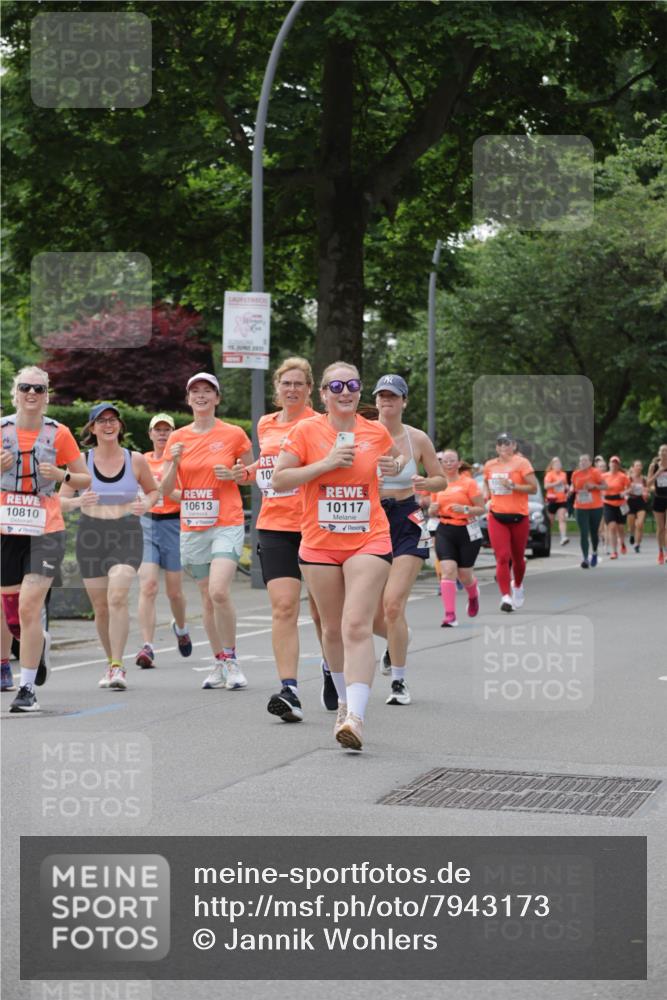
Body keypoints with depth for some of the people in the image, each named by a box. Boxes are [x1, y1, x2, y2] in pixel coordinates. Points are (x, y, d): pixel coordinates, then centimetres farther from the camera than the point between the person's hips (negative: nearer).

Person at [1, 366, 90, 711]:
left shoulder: (58, 433, 0)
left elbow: (85, 479, 7)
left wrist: (62, 475, -12)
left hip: (46, 531, -3)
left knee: (28, 608, -13)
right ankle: (39, 643, 43)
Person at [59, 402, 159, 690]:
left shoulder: (135, 459, 1)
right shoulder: (82, 461, 0)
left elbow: (153, 490, 17)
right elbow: (60, 500, 3)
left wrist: (146, 504, -5)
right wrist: (78, 501, -19)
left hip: (127, 534, -1)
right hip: (91, 536, 2)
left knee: (118, 596, -21)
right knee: (100, 607, 6)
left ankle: (118, 667, -19)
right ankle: (112, 663, 26)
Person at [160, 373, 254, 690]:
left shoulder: (234, 434, -1)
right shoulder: (177, 438, 8)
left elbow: (253, 472, 11)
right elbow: (165, 490, 8)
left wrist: (234, 475, -9)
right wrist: (175, 462, -9)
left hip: (227, 524, -4)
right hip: (192, 527, 4)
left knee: (219, 592, -20)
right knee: (207, 599, 8)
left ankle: (231, 660, -6)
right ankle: (219, 664, 19)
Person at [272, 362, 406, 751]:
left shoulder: (377, 431, 5)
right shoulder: (307, 431, -2)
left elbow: (399, 457, 26)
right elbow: (279, 480, -5)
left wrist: (396, 466, 3)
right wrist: (326, 464, -14)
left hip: (369, 541, -1)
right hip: (319, 544, 1)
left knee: (357, 626, -15)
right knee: (333, 629, 12)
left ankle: (356, 717, -23)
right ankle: (345, 700, 34)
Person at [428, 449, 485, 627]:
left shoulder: (468, 483, -3)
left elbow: (481, 509, -5)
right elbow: (433, 512, 19)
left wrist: (465, 509, -22)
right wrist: (432, 510, -5)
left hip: (467, 531, -2)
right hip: (444, 532, 2)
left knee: (464, 575, 6)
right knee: (448, 571, -14)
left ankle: (473, 595, 42)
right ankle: (450, 615, -16)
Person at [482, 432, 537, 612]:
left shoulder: (521, 463, -6)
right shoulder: (489, 465, 7)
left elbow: (534, 488, -10)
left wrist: (512, 486, -20)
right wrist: (486, 497, 8)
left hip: (518, 516, -2)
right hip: (496, 517, 2)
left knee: (518, 557, 13)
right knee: (502, 557, -12)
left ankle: (517, 586, 41)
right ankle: (506, 597, -15)